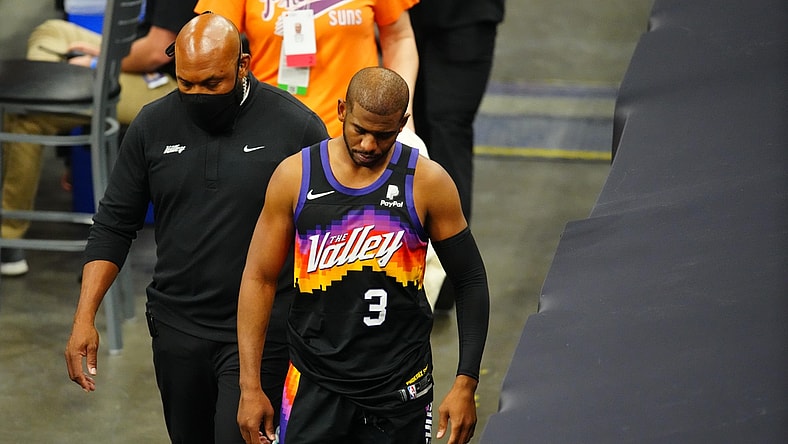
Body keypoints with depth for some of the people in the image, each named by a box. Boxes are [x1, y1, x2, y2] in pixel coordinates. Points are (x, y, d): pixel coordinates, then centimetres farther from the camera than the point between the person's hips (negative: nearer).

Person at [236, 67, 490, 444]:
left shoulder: (428, 183, -7)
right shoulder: (294, 176, -4)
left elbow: (470, 281, 0)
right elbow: (259, 278, 0)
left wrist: (466, 384, -6)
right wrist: (250, 386, -4)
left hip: (400, 391, 0)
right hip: (314, 386, 1)